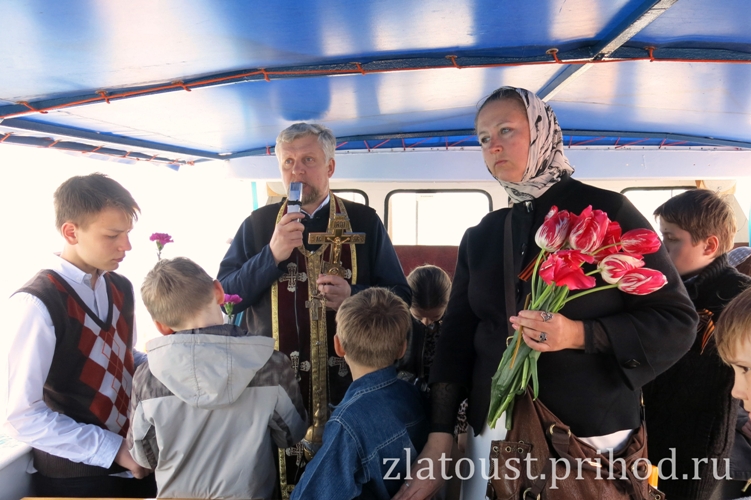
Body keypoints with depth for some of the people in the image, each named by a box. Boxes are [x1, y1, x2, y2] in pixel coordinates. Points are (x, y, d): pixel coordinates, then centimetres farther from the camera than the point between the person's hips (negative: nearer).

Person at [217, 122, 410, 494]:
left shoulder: (364, 222, 3)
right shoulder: (257, 224, 6)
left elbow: (400, 297, 3)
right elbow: (224, 297, 0)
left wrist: (354, 297, -17)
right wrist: (272, 254, -14)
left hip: (347, 384, 0)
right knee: (275, 481, 10)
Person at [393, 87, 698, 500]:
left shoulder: (606, 212, -7)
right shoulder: (479, 237, 4)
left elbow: (677, 322, -7)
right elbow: (456, 338, 3)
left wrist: (579, 335, -23)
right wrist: (438, 440, -3)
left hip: (591, 433, -3)